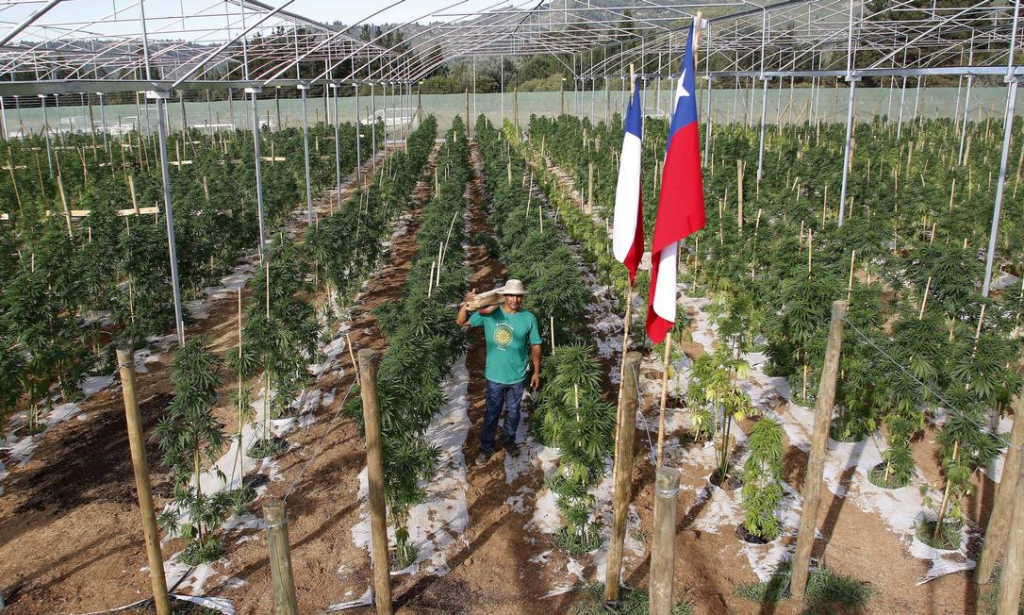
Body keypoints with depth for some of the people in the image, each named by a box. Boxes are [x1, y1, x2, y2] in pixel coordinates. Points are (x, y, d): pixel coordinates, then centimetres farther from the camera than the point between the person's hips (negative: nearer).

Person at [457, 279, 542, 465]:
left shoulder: (529, 318, -8)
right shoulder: (489, 314, -10)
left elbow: (535, 346, 0)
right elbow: (461, 322, -6)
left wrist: (536, 372, 2)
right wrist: (466, 303, -25)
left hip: (517, 376, 1)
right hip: (495, 375, -1)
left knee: (513, 412, 19)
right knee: (492, 413, 11)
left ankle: (509, 440, 41)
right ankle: (486, 447, 27)